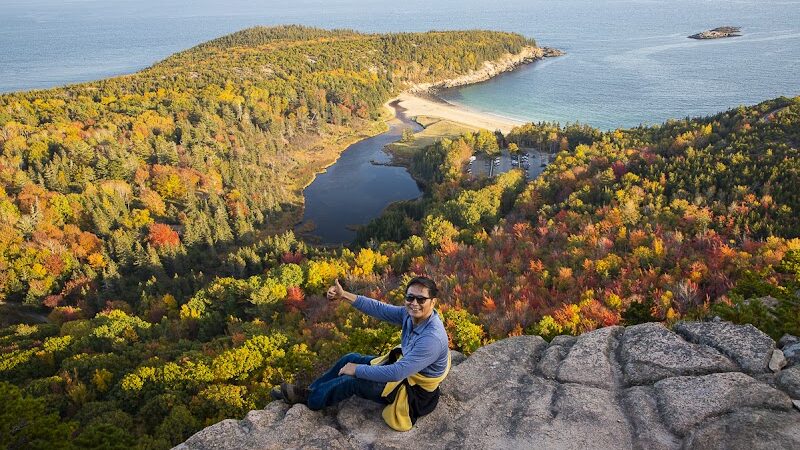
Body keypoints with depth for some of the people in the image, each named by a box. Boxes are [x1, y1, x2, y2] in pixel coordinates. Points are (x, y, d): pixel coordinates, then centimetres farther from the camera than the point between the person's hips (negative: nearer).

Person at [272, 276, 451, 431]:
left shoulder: (433, 338, -36)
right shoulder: (412, 313, -12)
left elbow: (396, 373, -37)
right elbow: (380, 309, -7)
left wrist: (358, 370, -26)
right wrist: (344, 295, -15)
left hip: (414, 391, -8)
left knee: (352, 380, -11)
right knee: (351, 359, 8)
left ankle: (309, 398, 13)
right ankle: (310, 390, 22)